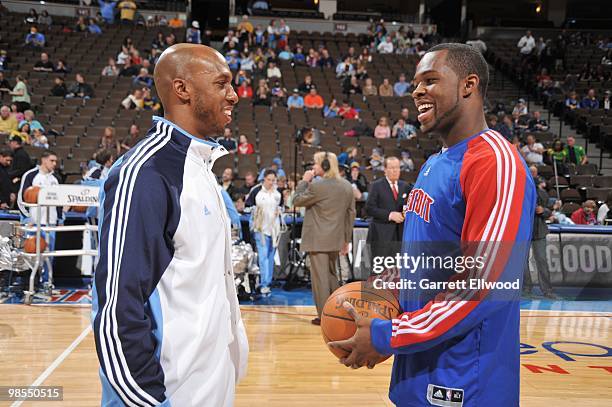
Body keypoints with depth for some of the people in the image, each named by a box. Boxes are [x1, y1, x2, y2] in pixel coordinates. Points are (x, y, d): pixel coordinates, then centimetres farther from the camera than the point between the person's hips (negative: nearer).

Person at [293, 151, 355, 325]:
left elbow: (297, 201, -6)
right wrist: (347, 239, 17)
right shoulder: (347, 186, 6)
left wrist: (304, 181, 2)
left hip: (318, 240, -7)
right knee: (331, 274, 21)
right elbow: (351, 213, 10)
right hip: (336, 239, 7)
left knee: (320, 277, 1)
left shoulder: (316, 185, -16)